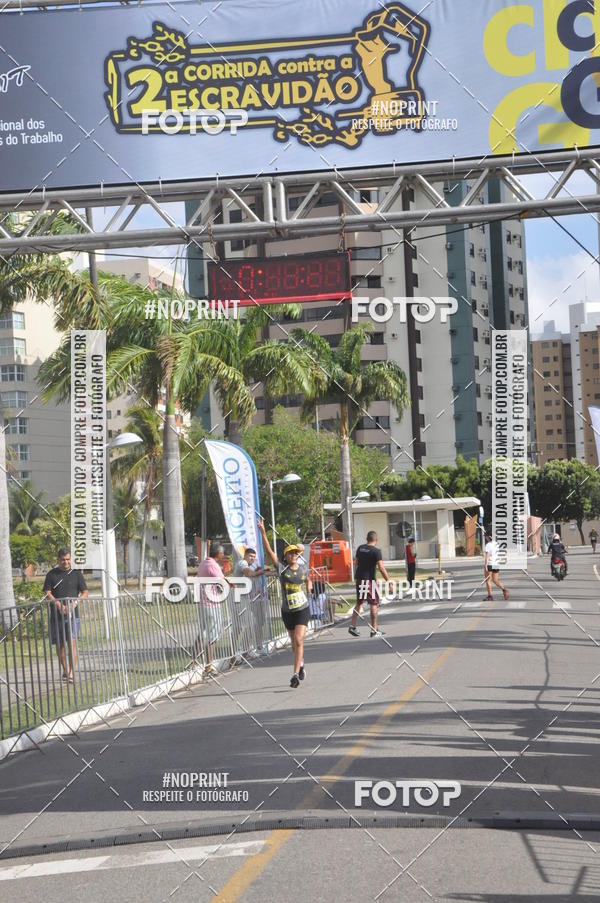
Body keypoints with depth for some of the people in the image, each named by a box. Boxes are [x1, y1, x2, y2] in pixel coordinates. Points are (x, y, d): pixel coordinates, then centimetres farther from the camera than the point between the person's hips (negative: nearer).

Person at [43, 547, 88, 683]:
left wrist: (75, 603, -13)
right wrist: (58, 605, -16)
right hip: (56, 614, 1)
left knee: (72, 642, -12)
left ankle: (71, 673, -15)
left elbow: (85, 593, 5)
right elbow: (47, 593, -1)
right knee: (59, 643, 8)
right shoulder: (51, 574, 6)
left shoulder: (76, 574, 6)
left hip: (73, 614, -1)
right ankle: (64, 670, 24)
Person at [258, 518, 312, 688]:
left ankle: (296, 674, -17)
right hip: (287, 611, 1)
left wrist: (308, 591, 5)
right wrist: (263, 532, -24)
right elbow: (268, 551, -16)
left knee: (298, 641, -15)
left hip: (302, 609, -1)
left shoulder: (303, 568, 1)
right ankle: (301, 665, 43)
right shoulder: (281, 568, -6)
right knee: (294, 642, 15)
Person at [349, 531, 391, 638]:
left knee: (359, 603, 16)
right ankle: (374, 630, 4)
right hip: (369, 580, -6)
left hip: (359, 578, 6)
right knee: (374, 604, 3)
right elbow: (381, 568, -16)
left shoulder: (360, 548, 8)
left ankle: (352, 626, 9)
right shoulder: (376, 551, -11)